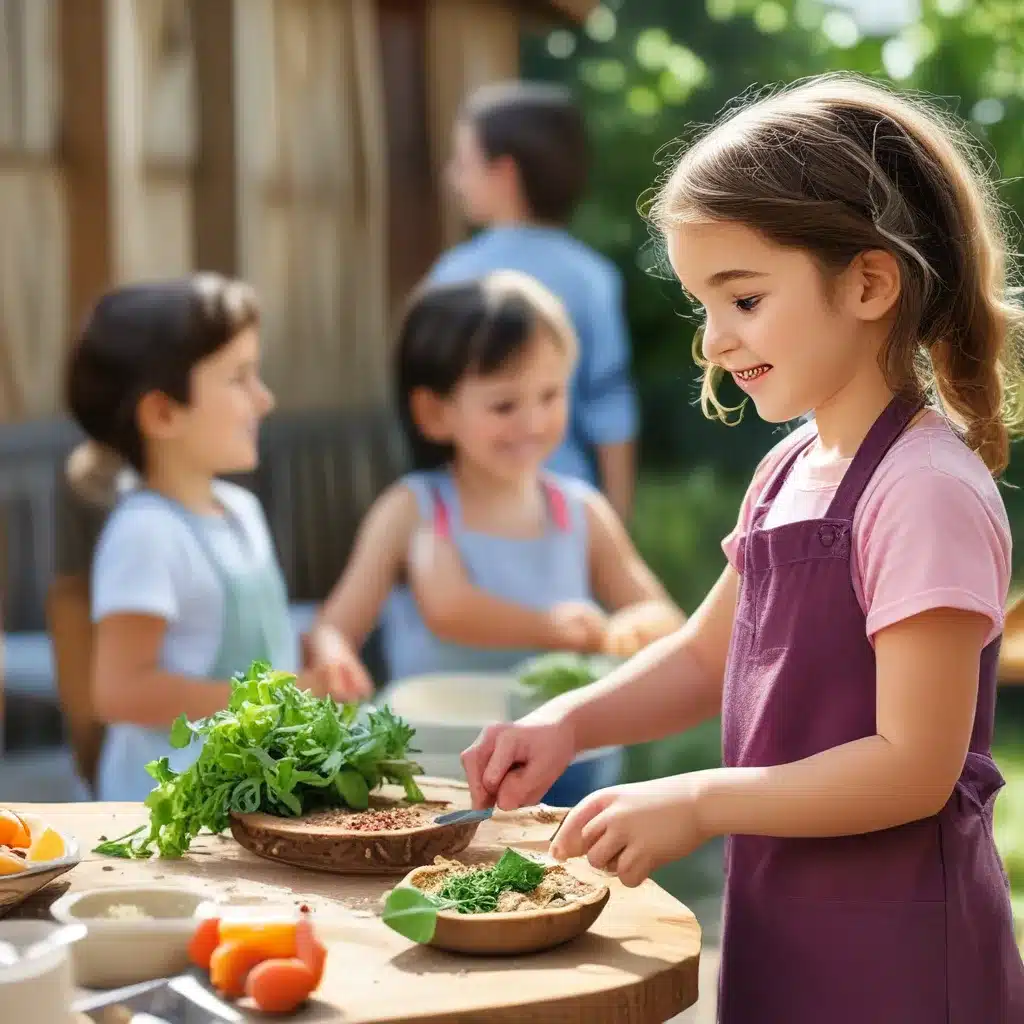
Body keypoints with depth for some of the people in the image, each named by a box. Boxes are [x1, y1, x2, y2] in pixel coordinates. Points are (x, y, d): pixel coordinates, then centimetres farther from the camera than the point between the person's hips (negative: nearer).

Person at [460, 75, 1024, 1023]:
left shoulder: (927, 491, -19)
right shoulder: (790, 473, 6)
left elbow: (914, 768, -21)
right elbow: (704, 660, 18)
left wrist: (696, 804, -19)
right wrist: (569, 723, 2)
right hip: (784, 930, 8)